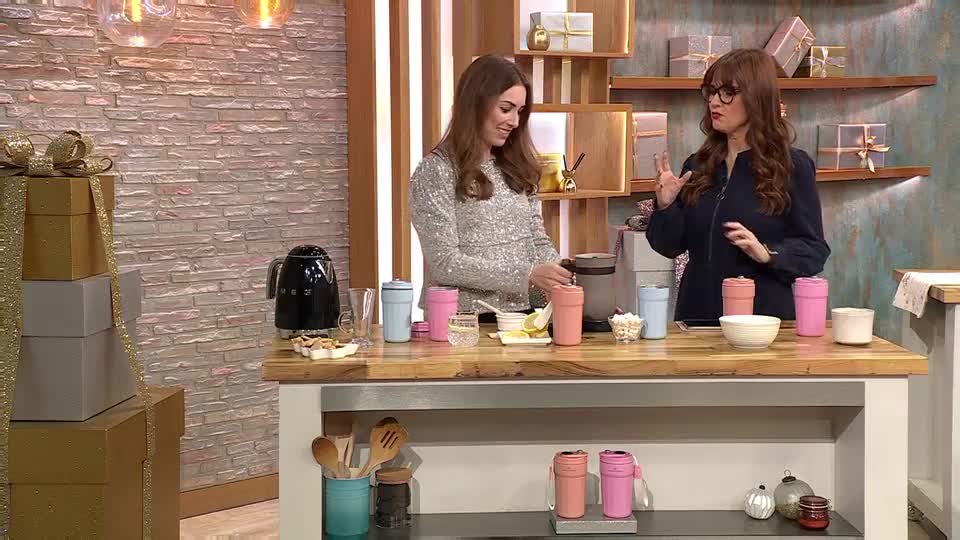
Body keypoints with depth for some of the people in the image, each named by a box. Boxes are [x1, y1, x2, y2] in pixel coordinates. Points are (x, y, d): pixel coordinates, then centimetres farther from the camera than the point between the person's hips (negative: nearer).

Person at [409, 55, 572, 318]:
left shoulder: (516, 168, 15)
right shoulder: (436, 171, -6)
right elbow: (444, 264, -12)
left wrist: (562, 277, -5)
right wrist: (527, 275, -18)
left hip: (519, 315, 6)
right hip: (463, 321, -6)